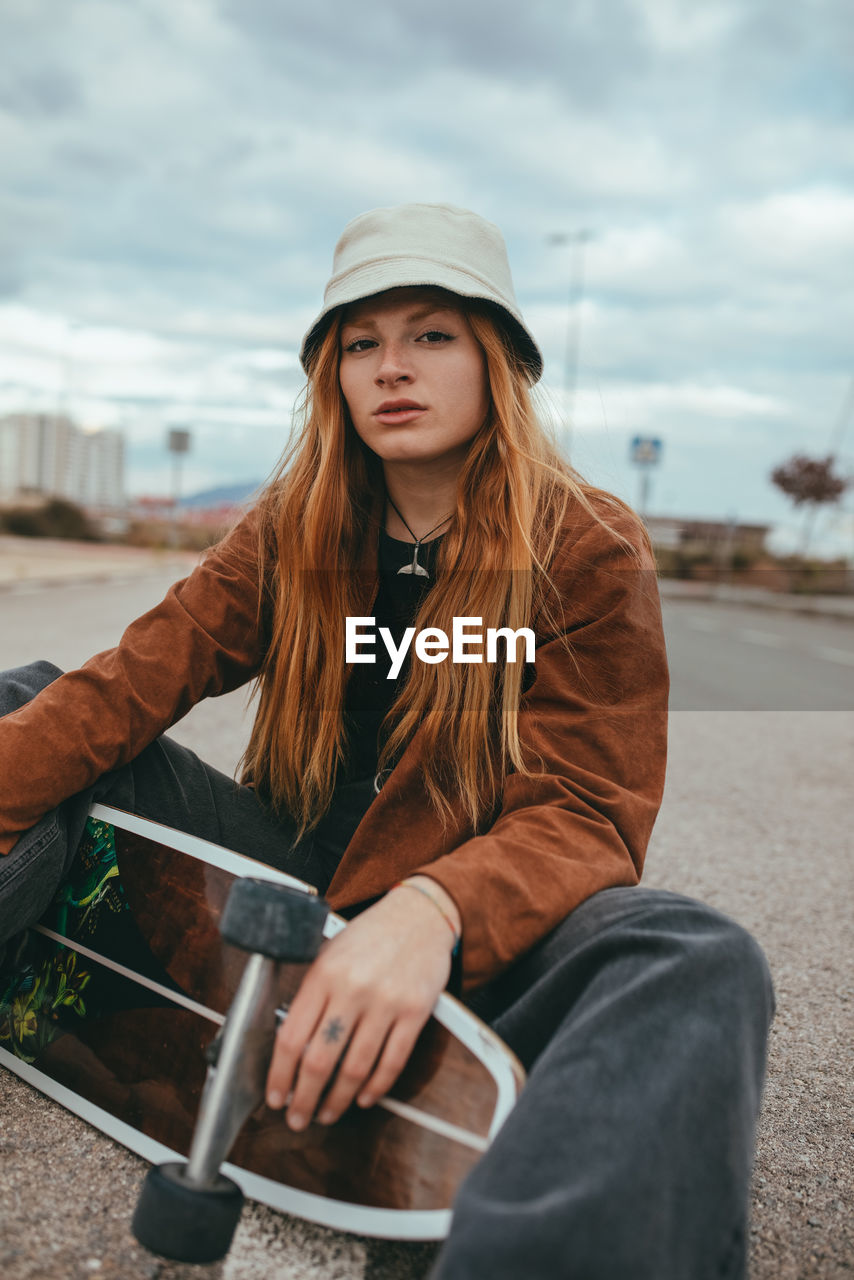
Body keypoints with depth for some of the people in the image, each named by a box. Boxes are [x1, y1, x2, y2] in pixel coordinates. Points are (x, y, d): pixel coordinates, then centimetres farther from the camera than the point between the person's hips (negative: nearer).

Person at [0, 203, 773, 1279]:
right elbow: (133, 680, -8)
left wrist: (432, 912, -36)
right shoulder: (297, 528, 4)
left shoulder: (590, 551, -7)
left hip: (472, 933, -3)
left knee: (699, 965, -34)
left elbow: (586, 816, -15)